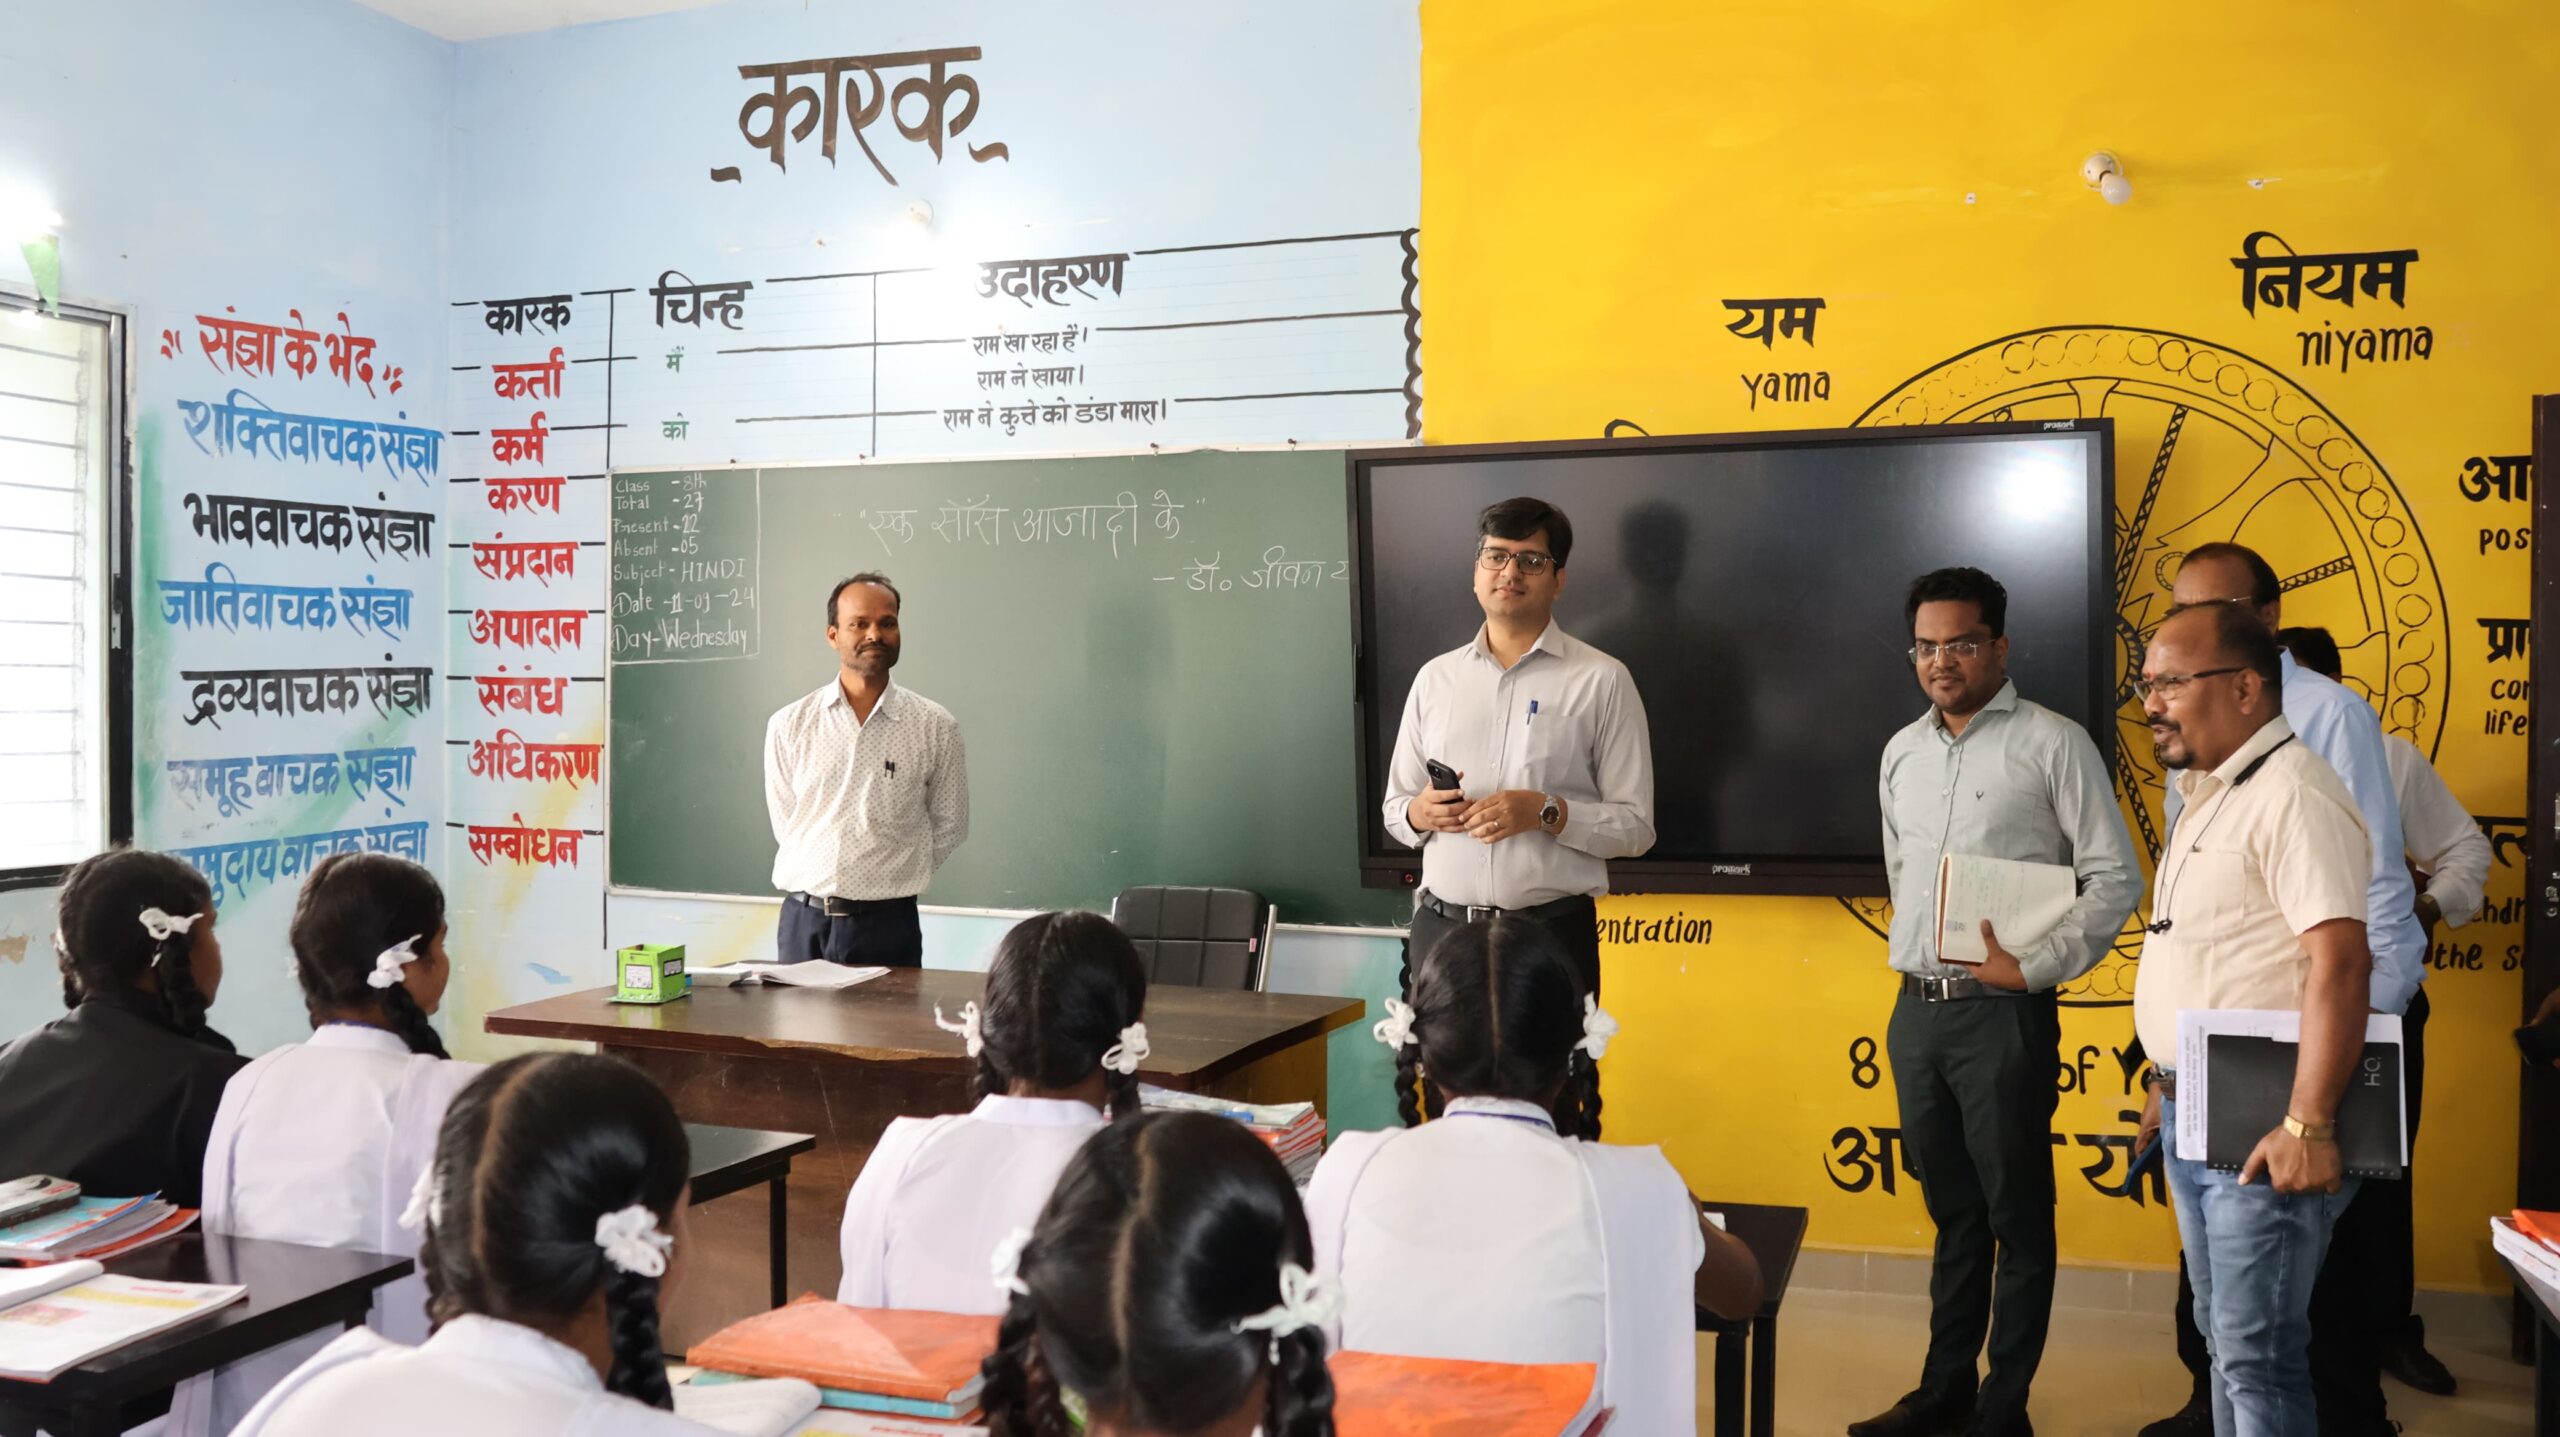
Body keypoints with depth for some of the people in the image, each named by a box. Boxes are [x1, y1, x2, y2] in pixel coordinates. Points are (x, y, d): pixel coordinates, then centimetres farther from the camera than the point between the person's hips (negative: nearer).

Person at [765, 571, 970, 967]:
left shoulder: (935, 727, -1)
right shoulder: (788, 725, 3)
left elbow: (948, 827, 6)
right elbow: (785, 825, 9)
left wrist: (892, 882, 3)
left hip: (888, 925, -1)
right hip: (803, 920, 2)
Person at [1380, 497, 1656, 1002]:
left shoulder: (1601, 680, 2)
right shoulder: (1435, 677, 14)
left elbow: (1635, 826, -2)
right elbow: (1394, 810, 17)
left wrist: (1548, 811, -17)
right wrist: (1419, 813, -5)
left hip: (1552, 934, -3)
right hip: (1440, 926, 3)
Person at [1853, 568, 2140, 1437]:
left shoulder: (2053, 744, -7)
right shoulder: (1902, 752, 12)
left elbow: (2115, 876, -9)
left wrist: (2035, 966, -15)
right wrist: (1917, 947, 13)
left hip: (2002, 1013, -6)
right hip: (1916, 1008, 6)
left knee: (2016, 1216, 5)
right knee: (1952, 1210, 16)